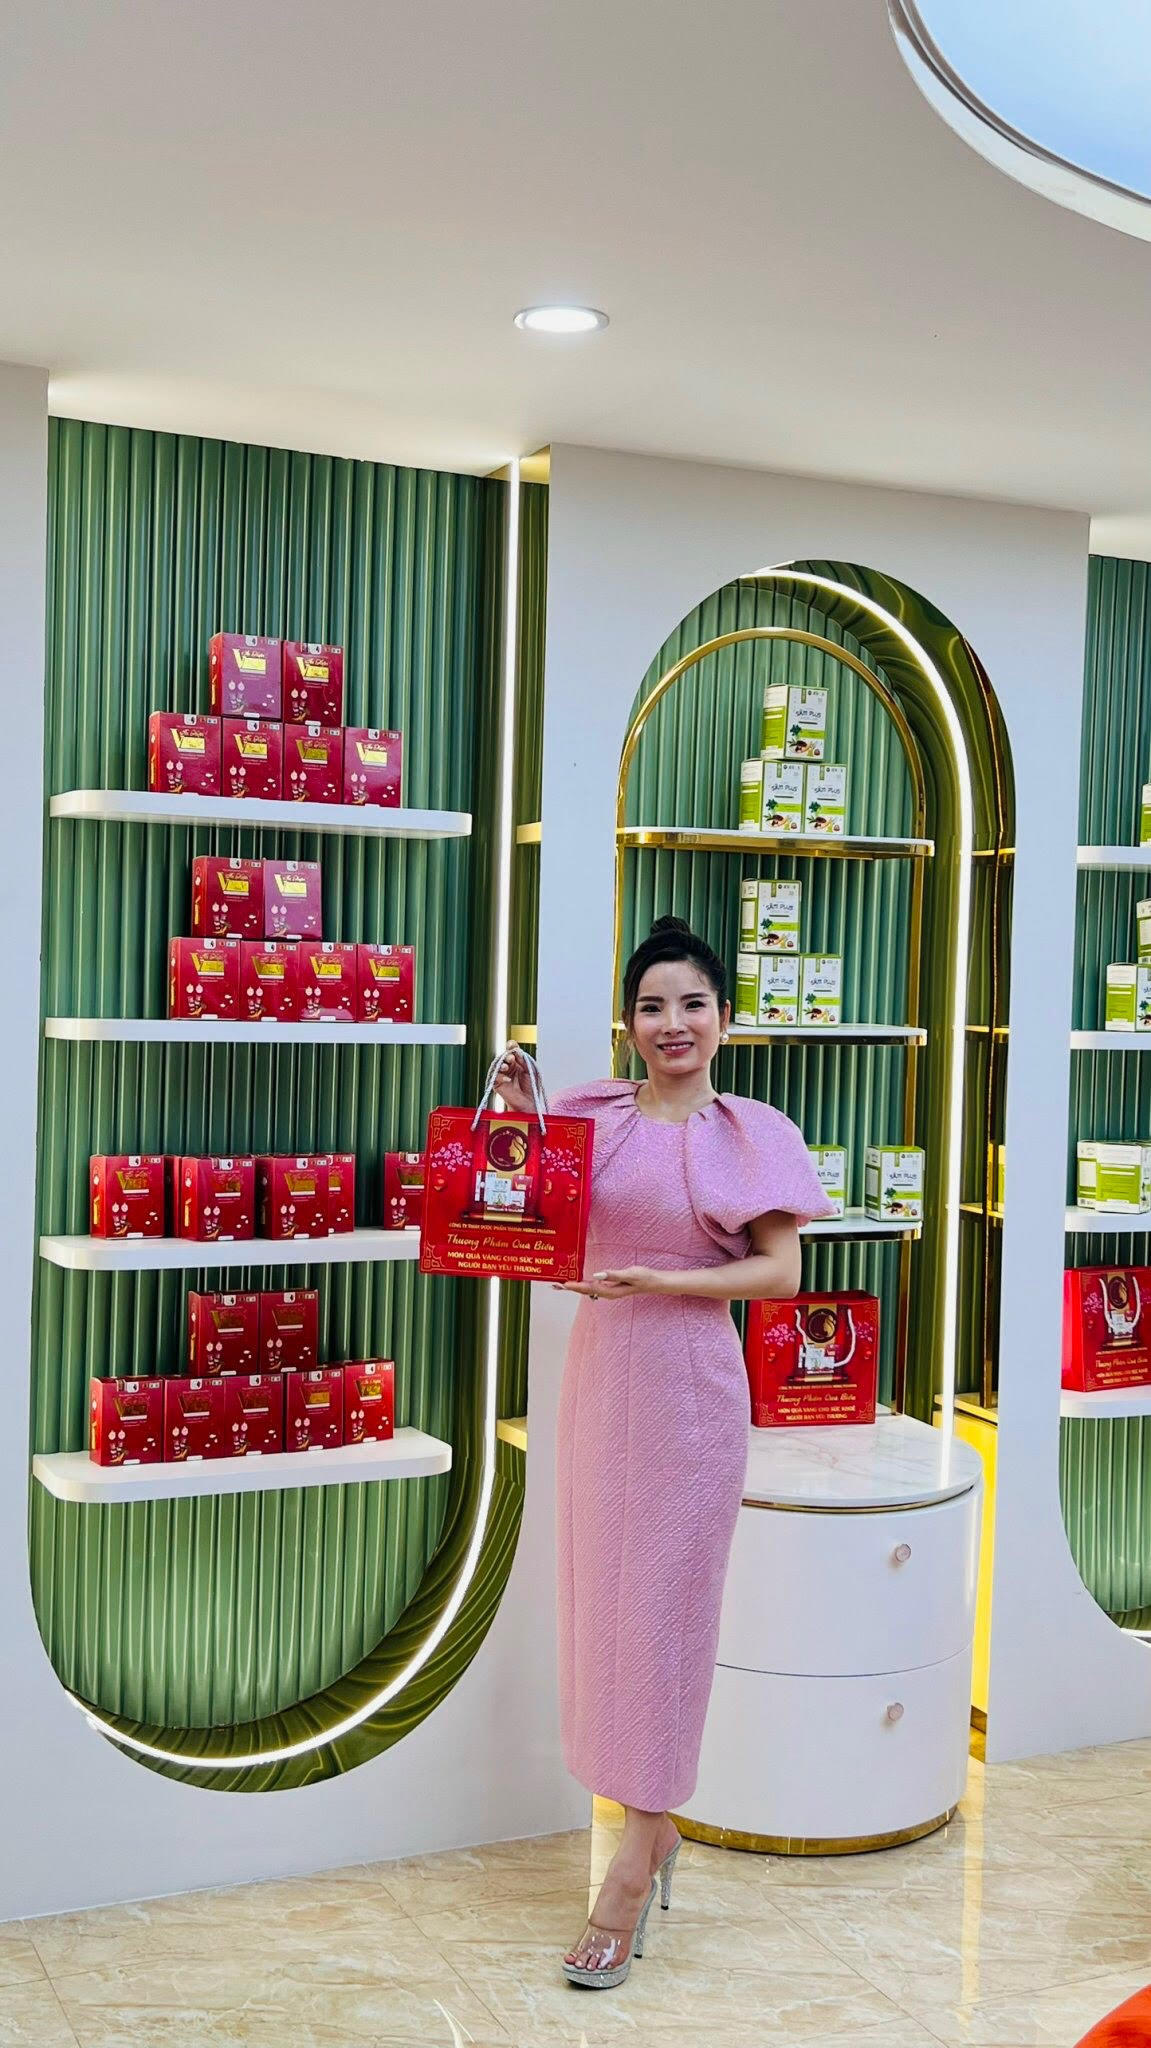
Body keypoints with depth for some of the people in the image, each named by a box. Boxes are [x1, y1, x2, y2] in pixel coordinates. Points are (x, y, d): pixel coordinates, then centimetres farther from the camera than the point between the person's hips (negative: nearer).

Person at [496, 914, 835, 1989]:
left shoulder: (753, 1133, -4)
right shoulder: (589, 1114, 5)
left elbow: (780, 1269, -6)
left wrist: (661, 1281, -17)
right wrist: (521, 1123, -4)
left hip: (690, 1385, -4)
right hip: (598, 1372, 4)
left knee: (663, 1608, 0)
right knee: (599, 1595, 10)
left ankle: (633, 1868, 8)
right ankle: (655, 1829, 27)